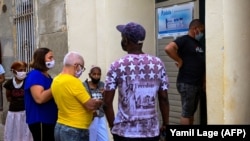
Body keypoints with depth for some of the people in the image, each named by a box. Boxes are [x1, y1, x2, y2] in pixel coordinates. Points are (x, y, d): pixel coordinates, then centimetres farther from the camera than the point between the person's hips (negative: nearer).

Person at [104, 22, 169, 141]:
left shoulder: (117, 66, -8)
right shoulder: (158, 64, 0)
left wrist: (113, 125, 6)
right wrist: (165, 124, 13)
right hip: (152, 131, 3)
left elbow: (107, 102, -8)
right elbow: (164, 99, 2)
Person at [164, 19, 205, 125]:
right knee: (186, 112, -4)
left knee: (191, 112, 13)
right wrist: (180, 61, -18)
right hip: (186, 83, -8)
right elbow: (168, 48, -27)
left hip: (197, 83, 8)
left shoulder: (199, 44, 17)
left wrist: (204, 82, 15)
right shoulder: (184, 40, -9)